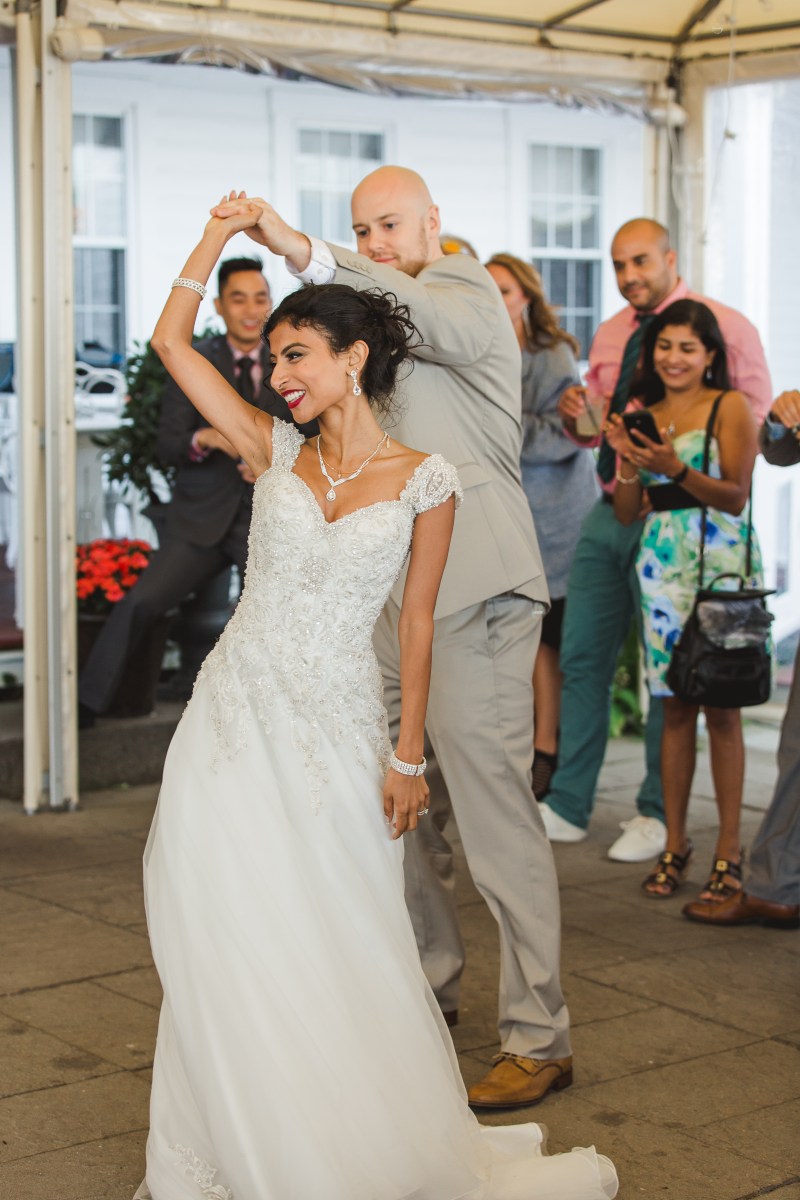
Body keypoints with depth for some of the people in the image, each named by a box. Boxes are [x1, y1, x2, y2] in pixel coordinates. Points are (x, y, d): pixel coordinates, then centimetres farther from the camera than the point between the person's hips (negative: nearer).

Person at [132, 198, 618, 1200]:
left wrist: (408, 754, -2)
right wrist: (220, 235, 0)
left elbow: (417, 619, -1)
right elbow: (170, 341, 2)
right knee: (227, 936, 4)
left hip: (338, 726, -2)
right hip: (239, 714, 2)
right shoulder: (277, 451, 3)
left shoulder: (425, 480, -3)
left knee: (335, 945, 5)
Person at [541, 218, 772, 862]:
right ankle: (568, 807, 17)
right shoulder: (609, 336, 13)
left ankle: (658, 815, 15)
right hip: (610, 515, 6)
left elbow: (757, 424, -9)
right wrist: (579, 416, -4)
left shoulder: (725, 326, -6)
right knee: (582, 657, 7)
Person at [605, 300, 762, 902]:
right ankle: (674, 842, 12)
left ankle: (729, 850, 3)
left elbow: (736, 496, -7)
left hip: (723, 563, -4)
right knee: (675, 707, 5)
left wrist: (678, 471, -21)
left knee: (721, 707, -3)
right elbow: (627, 513, 12)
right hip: (663, 564, 4)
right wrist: (627, 461, -6)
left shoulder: (731, 407, 0)